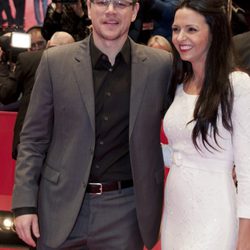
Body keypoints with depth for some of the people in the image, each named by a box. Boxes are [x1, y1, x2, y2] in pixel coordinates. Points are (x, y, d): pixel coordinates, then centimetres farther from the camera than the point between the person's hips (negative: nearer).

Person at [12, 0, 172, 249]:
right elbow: (33, 138, 1)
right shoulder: (55, 61, -1)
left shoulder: (161, 65, 0)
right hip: (61, 207, 0)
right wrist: (25, 203, -4)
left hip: (125, 209, 0)